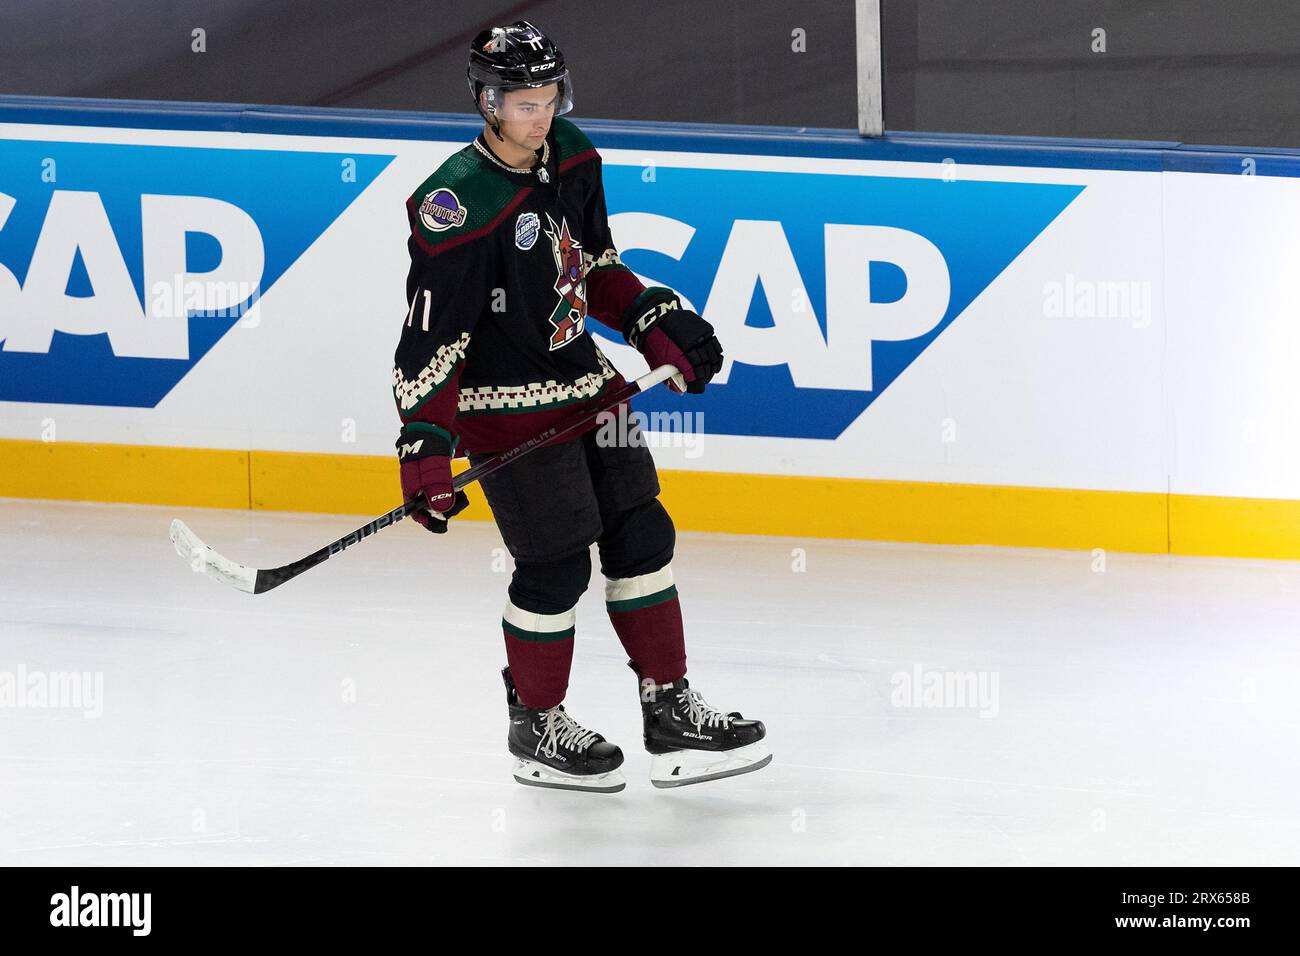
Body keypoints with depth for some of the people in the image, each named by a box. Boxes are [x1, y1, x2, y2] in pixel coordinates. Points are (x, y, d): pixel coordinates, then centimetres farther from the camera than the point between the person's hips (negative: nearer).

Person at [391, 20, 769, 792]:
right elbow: (431, 337, -22)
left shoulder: (573, 158, 1)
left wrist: (658, 326, 7)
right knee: (556, 564, -4)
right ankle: (536, 728, 16)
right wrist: (425, 446, -25)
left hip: (582, 378, 8)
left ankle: (671, 713, 15)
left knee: (641, 534, 7)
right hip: (506, 403, -8)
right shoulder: (460, 207, -23)